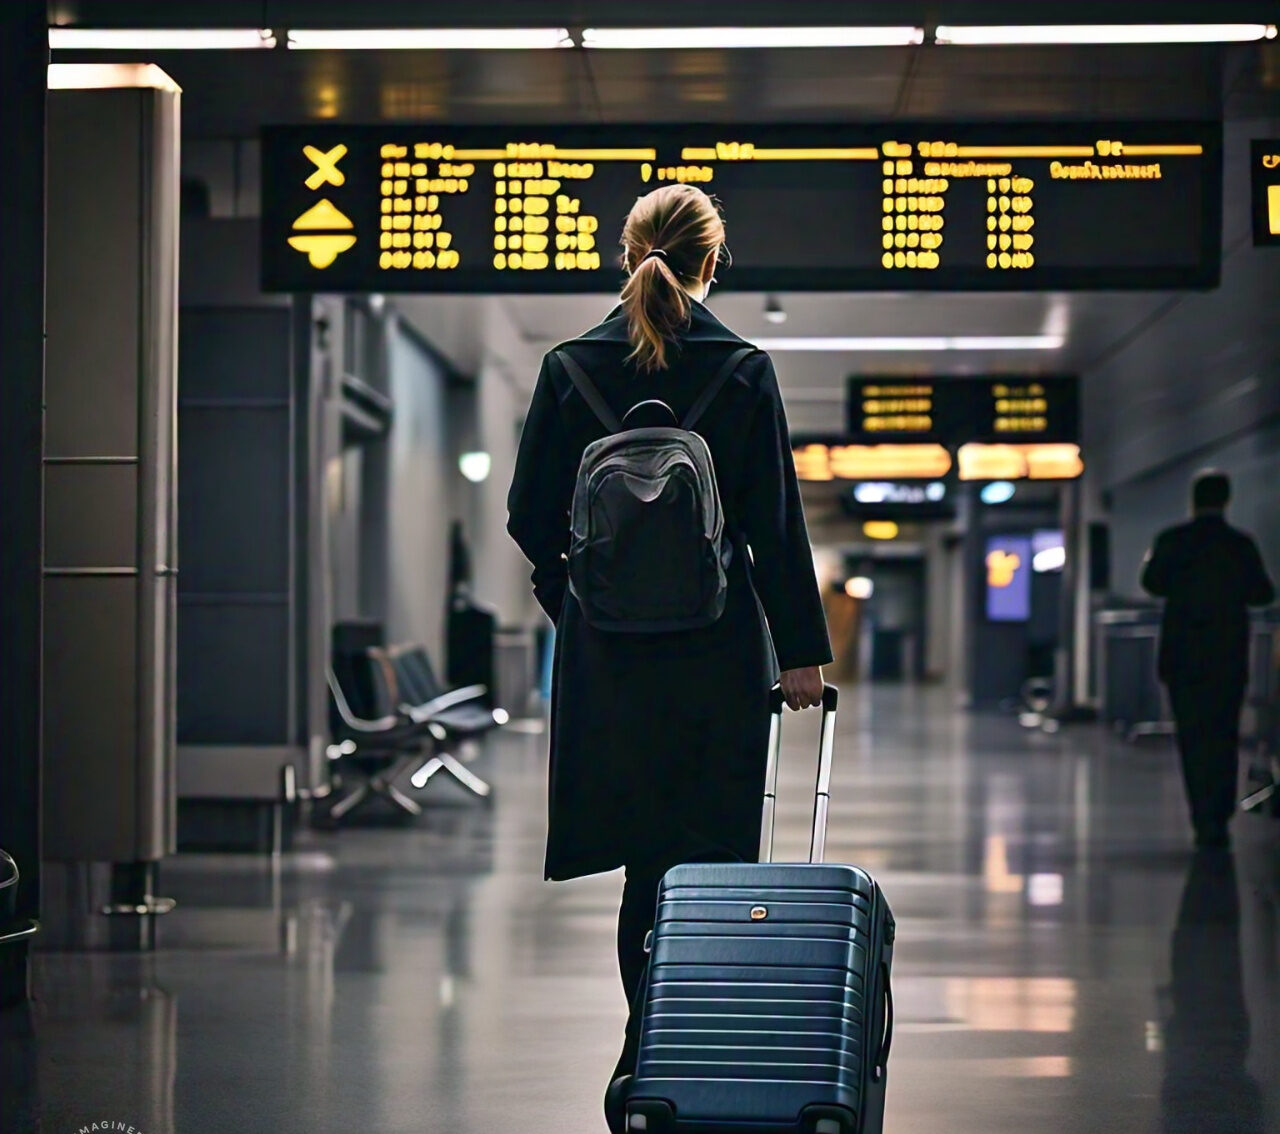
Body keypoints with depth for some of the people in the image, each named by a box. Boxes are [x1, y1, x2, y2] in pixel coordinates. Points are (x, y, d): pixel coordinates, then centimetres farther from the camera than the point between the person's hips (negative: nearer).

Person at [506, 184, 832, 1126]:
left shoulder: (571, 367, -1)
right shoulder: (743, 371, -5)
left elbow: (530, 513, 2)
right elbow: (776, 520, -5)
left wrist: (571, 601, 19)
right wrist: (802, 650, 1)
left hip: (611, 649, 2)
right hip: (721, 648, -1)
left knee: (647, 856, 8)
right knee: (716, 854, 8)